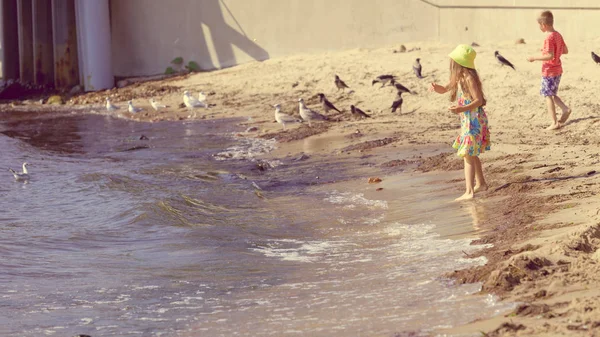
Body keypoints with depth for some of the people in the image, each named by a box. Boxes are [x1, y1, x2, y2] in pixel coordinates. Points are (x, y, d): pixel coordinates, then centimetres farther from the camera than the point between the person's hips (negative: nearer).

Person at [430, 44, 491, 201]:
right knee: (471, 154, 21)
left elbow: (479, 100, -23)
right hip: (467, 120, 10)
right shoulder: (458, 78, 8)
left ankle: (469, 192, -10)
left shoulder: (468, 78, -20)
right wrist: (435, 87, -3)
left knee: (468, 156, -9)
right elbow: (444, 89, 20)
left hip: (474, 120, -10)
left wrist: (462, 109, -37)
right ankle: (480, 183, 35)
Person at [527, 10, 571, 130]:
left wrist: (534, 58, -20)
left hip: (549, 72, -9)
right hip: (558, 70, 9)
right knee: (552, 94, 21)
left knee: (548, 96, 1)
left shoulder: (549, 38, -21)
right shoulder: (558, 35, 6)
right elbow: (565, 51, 15)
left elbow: (550, 56, -27)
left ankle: (554, 123, 1)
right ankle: (565, 109, 1)